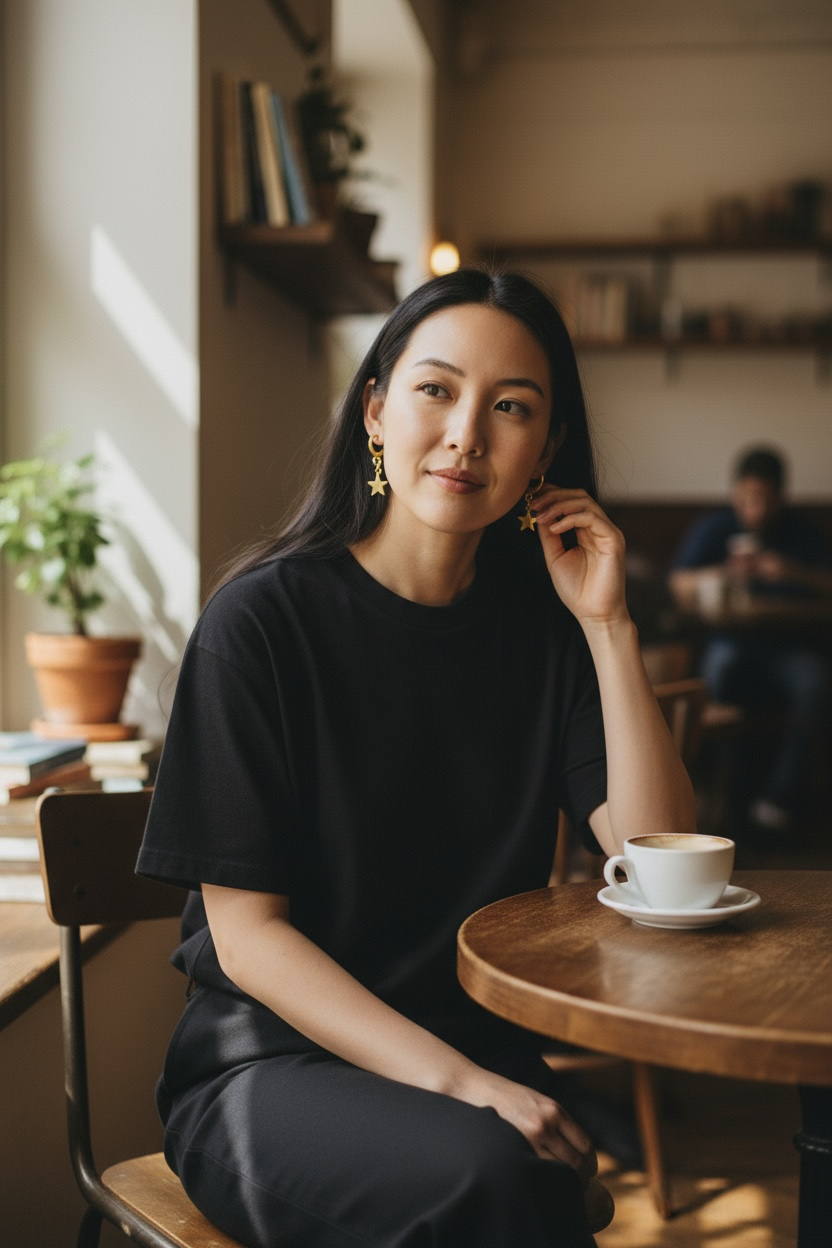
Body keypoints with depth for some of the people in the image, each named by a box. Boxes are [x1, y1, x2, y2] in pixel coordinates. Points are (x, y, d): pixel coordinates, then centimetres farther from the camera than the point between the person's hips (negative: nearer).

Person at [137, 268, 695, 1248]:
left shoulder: (540, 622, 4)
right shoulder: (264, 618, -10)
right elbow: (245, 933, -11)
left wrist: (607, 625, -9)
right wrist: (451, 1080, -22)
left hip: (483, 1054, 4)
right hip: (270, 1065, -4)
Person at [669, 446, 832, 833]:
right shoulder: (714, 527, 9)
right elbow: (680, 583, -1)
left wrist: (793, 572, -15)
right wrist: (725, 573, -19)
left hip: (788, 643, 1)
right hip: (731, 638, -1)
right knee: (723, 664, -35)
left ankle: (781, 795, -25)